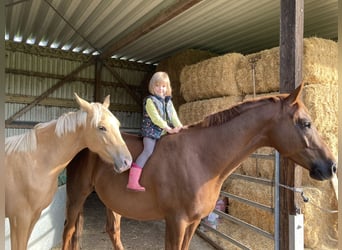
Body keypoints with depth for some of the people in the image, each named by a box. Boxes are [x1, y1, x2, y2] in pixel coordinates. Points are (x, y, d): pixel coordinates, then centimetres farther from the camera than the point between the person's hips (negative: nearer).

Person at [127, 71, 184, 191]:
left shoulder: (169, 102, 16)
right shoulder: (150, 100, -5)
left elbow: (174, 116, 8)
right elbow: (155, 117, -16)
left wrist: (179, 127, -10)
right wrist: (169, 128, -20)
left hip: (164, 132, 8)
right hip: (151, 130, -7)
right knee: (148, 151, -21)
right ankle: (132, 182, -23)